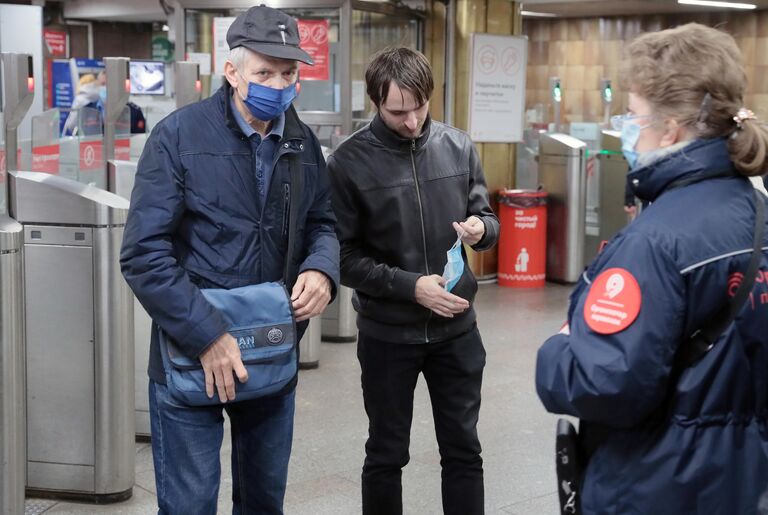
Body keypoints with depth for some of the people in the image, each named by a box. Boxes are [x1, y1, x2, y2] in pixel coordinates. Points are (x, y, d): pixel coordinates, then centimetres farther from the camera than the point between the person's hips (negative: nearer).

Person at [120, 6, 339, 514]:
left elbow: (322, 221, 13)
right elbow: (144, 253, -16)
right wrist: (206, 335, -22)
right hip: (192, 357, -4)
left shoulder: (303, 143, 4)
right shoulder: (179, 135, -12)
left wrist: (322, 268, -11)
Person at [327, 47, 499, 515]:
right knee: (386, 455, 13)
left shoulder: (459, 147, -2)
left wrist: (481, 228, -16)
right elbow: (344, 257, -10)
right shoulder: (349, 162, -11)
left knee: (464, 451, 13)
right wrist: (410, 286, -20)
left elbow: (486, 218, 8)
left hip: (457, 328, 3)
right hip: (387, 332, -2)